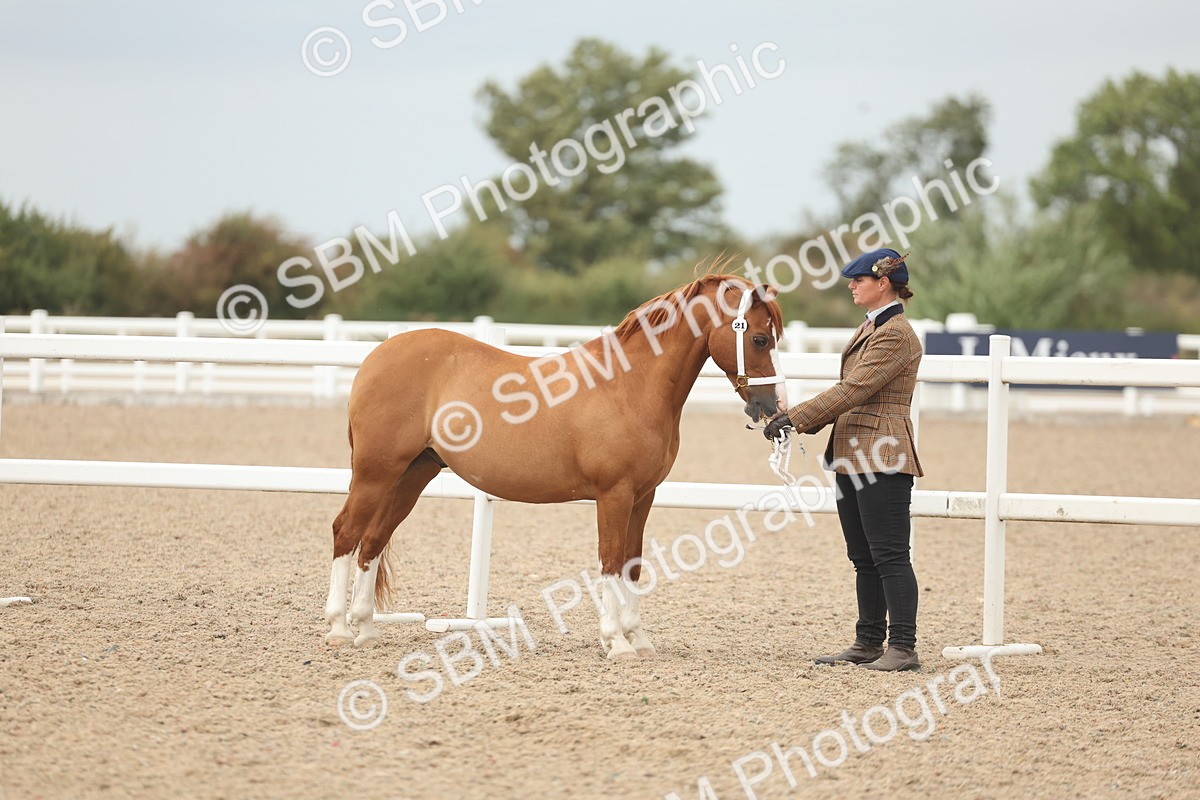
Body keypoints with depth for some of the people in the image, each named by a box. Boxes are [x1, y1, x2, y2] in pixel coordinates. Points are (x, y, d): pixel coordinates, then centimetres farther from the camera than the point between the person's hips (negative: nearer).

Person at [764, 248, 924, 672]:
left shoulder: (896, 335, -15)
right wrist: (804, 420, 8)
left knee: (889, 556, -9)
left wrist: (796, 417, -19)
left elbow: (853, 390, -20)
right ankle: (869, 642, 19)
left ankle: (904, 648, -8)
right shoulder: (869, 329, 18)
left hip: (882, 460, -11)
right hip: (851, 456, 11)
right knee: (863, 557, 13)